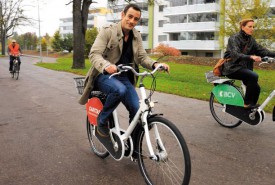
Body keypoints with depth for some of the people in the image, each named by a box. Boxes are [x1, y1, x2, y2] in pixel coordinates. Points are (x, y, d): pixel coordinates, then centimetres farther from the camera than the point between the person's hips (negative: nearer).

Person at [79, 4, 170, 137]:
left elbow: (142, 57, 4)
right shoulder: (108, 31, -10)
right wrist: (106, 65, -42)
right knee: (120, 90, -38)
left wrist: (155, 64, -19)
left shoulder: (137, 37, 8)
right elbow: (94, 53, -20)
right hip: (104, 75, -5)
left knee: (137, 110, -13)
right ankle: (102, 120, -11)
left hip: (124, 77, 5)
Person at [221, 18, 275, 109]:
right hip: (232, 67, -7)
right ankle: (247, 103, -18)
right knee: (254, 76, -28)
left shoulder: (251, 40, 10)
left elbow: (261, 50, -1)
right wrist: (251, 57, -43)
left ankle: (252, 109, 13)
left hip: (243, 67, 7)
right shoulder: (234, 38, -12)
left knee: (256, 88, -5)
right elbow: (236, 55, -27)